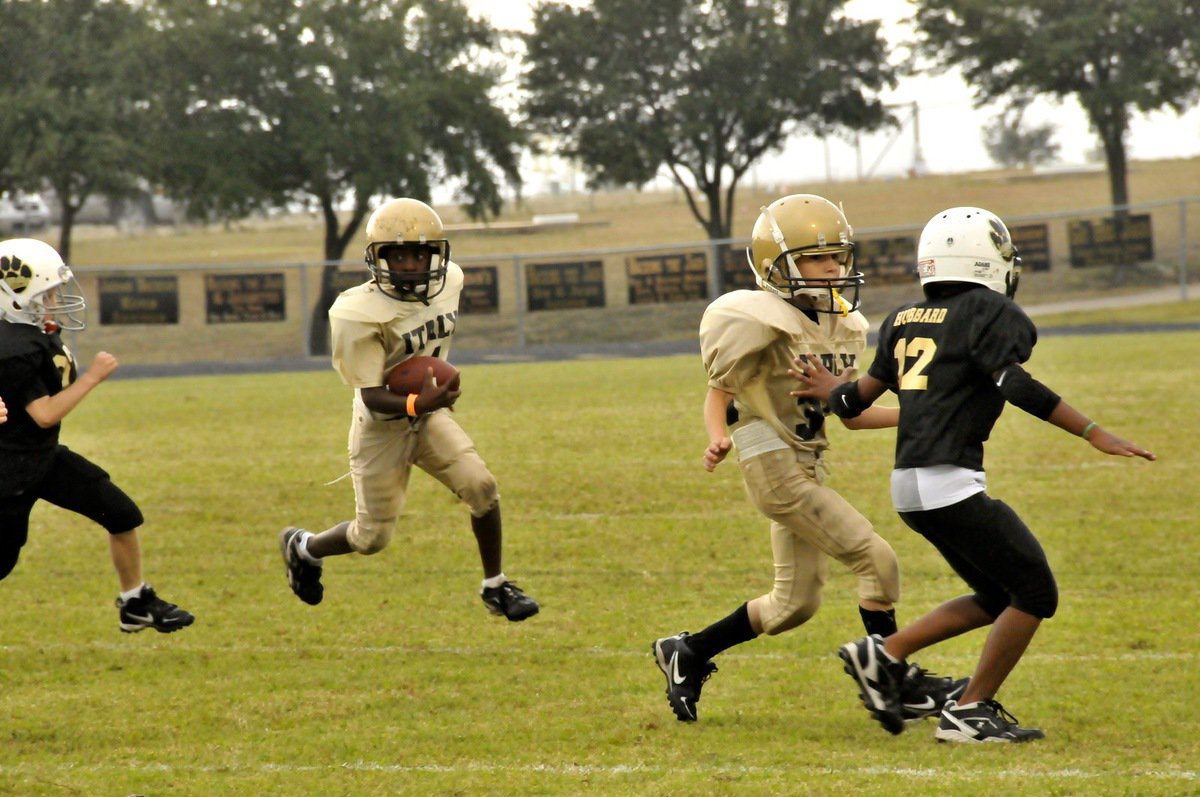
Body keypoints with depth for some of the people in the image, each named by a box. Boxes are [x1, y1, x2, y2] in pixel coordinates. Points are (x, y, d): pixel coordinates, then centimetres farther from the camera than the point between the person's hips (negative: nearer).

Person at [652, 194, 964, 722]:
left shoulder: (842, 326, 10)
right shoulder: (763, 324, -15)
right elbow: (718, 394, -9)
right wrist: (719, 438, -28)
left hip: (809, 468, 9)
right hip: (777, 471, -9)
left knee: (795, 603, 14)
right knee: (876, 560, -11)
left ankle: (688, 654, 27)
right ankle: (895, 684, -2)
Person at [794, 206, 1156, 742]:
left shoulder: (904, 322, 15)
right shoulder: (989, 314, -5)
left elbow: (865, 394, 19)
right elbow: (1017, 387, -19)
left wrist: (836, 393, 42)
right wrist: (1093, 434, -19)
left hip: (909, 486, 8)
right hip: (950, 483, -8)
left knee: (998, 598, 18)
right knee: (1035, 594, 1)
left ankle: (883, 655, 11)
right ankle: (969, 712, 0)